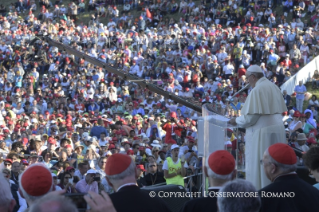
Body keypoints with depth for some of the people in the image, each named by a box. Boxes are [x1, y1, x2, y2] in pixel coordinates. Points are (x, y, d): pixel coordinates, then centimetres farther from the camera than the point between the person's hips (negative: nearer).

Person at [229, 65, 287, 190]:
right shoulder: (273, 87, 8)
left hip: (262, 133, -8)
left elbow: (251, 117, -18)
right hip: (278, 130, 8)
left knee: (258, 165, 0)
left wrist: (236, 121, 1)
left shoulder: (257, 90, -15)